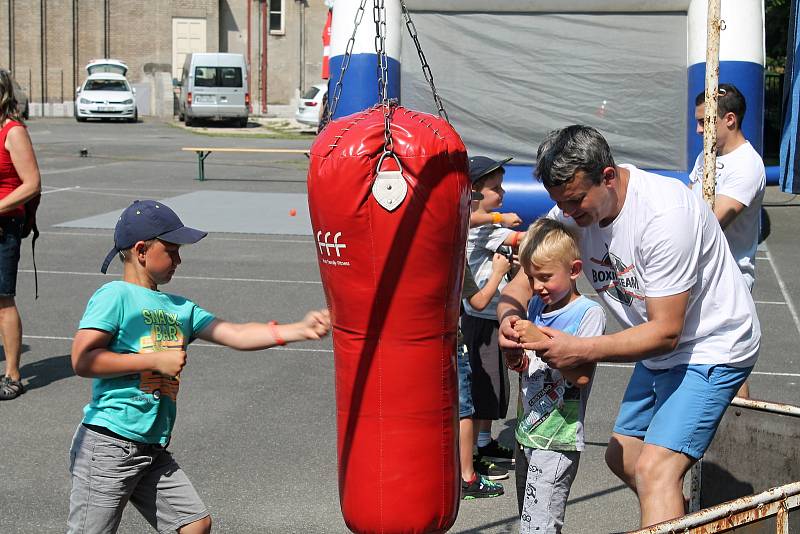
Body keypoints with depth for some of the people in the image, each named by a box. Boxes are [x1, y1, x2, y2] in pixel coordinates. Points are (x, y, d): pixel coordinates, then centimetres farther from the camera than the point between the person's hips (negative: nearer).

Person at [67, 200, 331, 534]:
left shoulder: (180, 308, 12)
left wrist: (299, 329, -6)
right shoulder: (116, 296, -9)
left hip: (154, 452, 8)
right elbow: (82, 361, -18)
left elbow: (236, 335, 6)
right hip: (108, 444, -7)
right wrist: (156, 360, -16)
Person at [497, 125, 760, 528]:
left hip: (713, 347, -8)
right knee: (622, 457, 19)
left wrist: (582, 350, -38)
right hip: (658, 353, 9)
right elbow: (523, 281, -7)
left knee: (654, 470, -22)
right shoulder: (571, 209, -10)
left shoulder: (664, 213, -31)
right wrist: (509, 317, -31)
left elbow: (665, 332, -29)